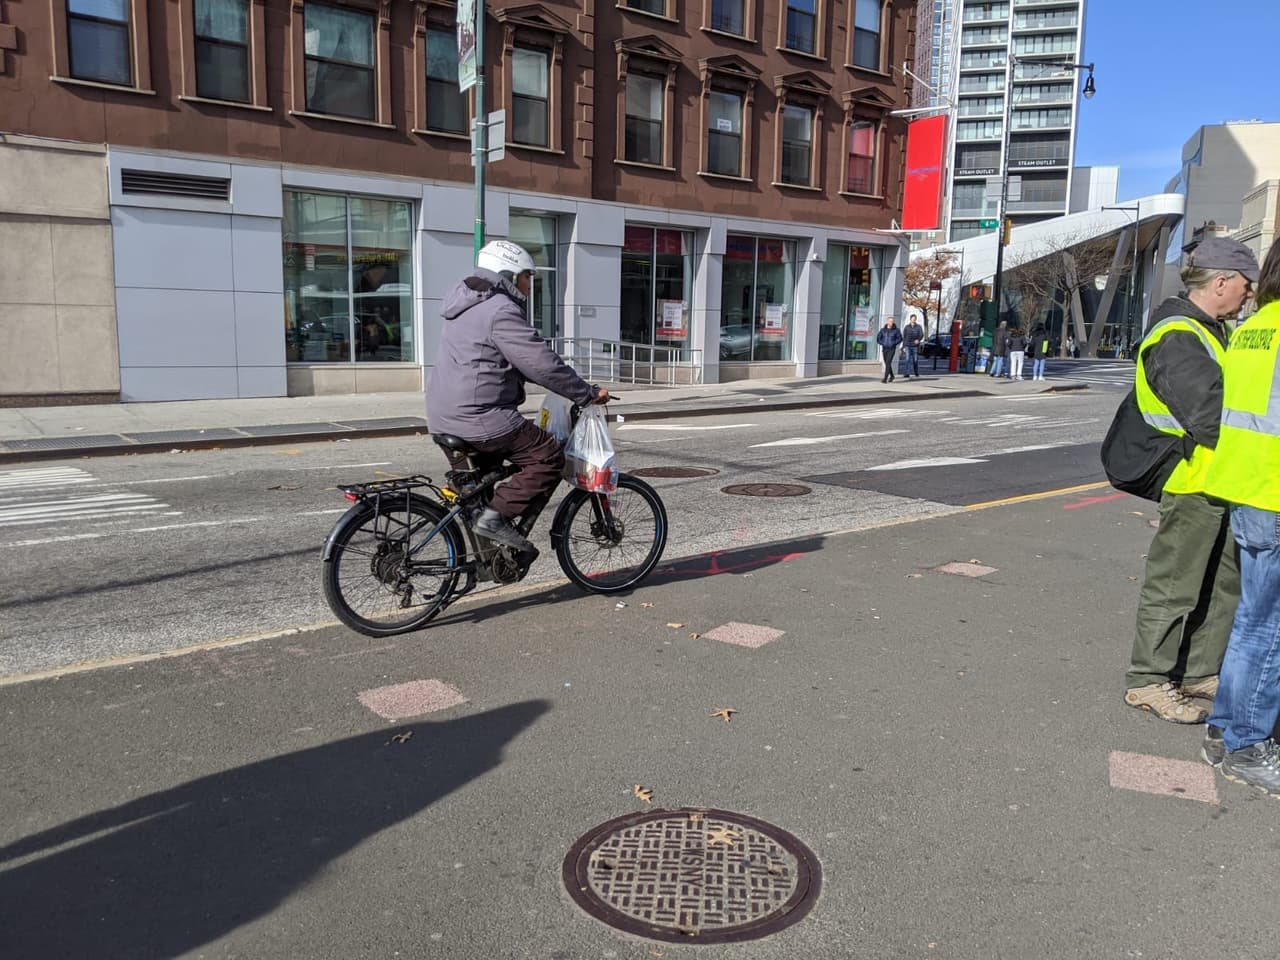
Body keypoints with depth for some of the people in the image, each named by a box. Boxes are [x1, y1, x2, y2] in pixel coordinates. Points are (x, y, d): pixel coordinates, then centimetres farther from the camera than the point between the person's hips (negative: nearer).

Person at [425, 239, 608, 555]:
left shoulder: (470, 308, 20)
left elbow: (523, 363, 25)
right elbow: (542, 364, -18)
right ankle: (497, 517, -12)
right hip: (480, 418, -10)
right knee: (548, 457, -5)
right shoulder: (501, 311, -14)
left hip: (445, 418, 10)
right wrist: (589, 394, -9)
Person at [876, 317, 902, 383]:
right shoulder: (883, 330, 3)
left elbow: (900, 338, 0)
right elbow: (878, 338, 7)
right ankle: (891, 376, 36)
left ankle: (885, 379, -21)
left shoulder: (896, 330, -4)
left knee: (888, 363, -17)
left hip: (892, 349, -4)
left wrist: (893, 343, -12)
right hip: (884, 349, 4)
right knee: (887, 363, 13)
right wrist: (882, 343, -9)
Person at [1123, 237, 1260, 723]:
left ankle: (1200, 673, 29)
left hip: (1220, 483, 10)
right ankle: (1148, 681, 11)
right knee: (1174, 584, -1)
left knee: (1223, 582, 17)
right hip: (1191, 483, -10)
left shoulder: (1211, 331, 16)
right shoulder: (1176, 337, -18)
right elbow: (1209, 412, -27)